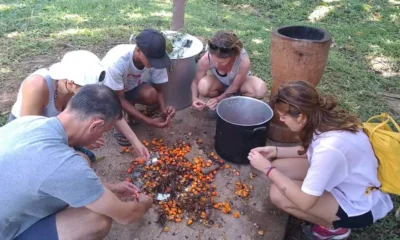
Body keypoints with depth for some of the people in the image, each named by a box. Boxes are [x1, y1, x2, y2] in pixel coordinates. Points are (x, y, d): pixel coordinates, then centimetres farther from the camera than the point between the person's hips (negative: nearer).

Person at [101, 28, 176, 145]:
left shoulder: (155, 58, -27)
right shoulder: (116, 61, -38)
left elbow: (158, 90, -13)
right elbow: (120, 99, -30)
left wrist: (164, 108, -35)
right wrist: (149, 121, -37)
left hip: (132, 87, 3)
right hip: (109, 90, -2)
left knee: (151, 94, -29)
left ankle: (130, 111, 2)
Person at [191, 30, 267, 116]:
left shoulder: (244, 61, -39)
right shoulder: (206, 59, -34)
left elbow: (235, 85, -22)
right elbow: (196, 81, -19)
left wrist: (219, 98, -32)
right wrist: (194, 98, -36)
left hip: (239, 81, -1)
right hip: (219, 81, 1)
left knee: (261, 90, -32)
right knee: (203, 87, -34)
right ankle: (220, 104, 1)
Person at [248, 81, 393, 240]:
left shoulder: (329, 147, -38)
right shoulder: (326, 120, -13)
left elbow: (305, 202, -28)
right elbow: (310, 151, 9)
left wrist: (267, 169, -21)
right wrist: (276, 151, -3)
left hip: (359, 206, -8)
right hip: (344, 180, 8)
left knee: (278, 195, -21)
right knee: (280, 167, -5)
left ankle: (334, 227, 5)